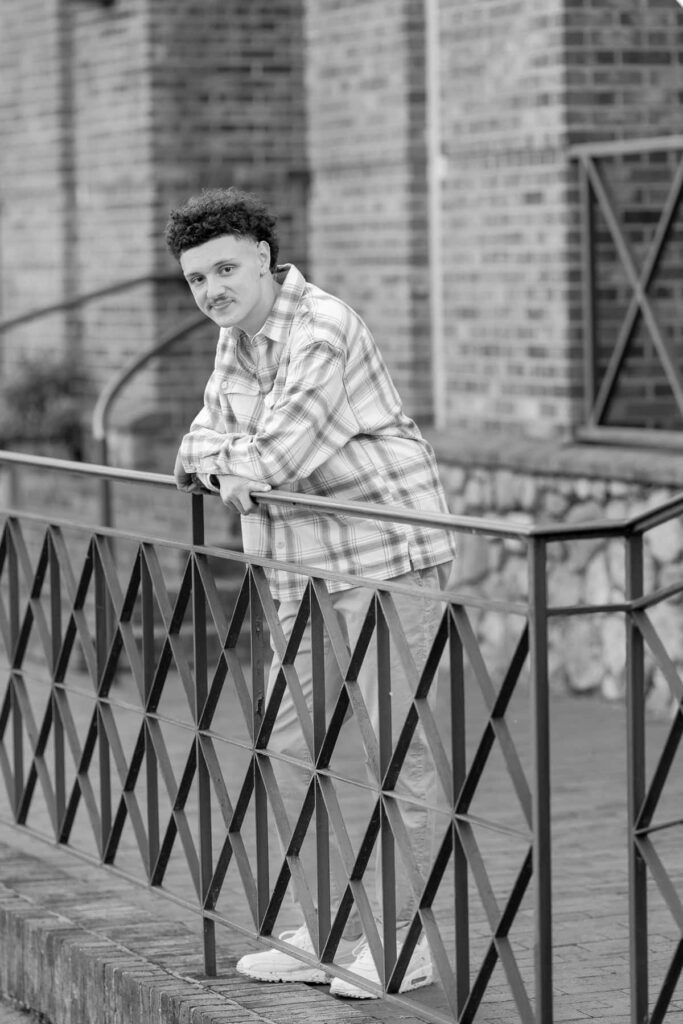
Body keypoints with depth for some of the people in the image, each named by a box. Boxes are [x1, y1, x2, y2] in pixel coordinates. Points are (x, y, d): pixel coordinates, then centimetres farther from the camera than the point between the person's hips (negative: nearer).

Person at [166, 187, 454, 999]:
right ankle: (330, 932, 18)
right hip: (303, 568, 10)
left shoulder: (322, 328, -16)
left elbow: (285, 447, -23)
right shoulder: (234, 341, 14)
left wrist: (238, 469, -2)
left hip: (389, 552, -9)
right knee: (288, 748, 10)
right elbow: (201, 442, 13)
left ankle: (404, 939, 0)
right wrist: (226, 459, -10)